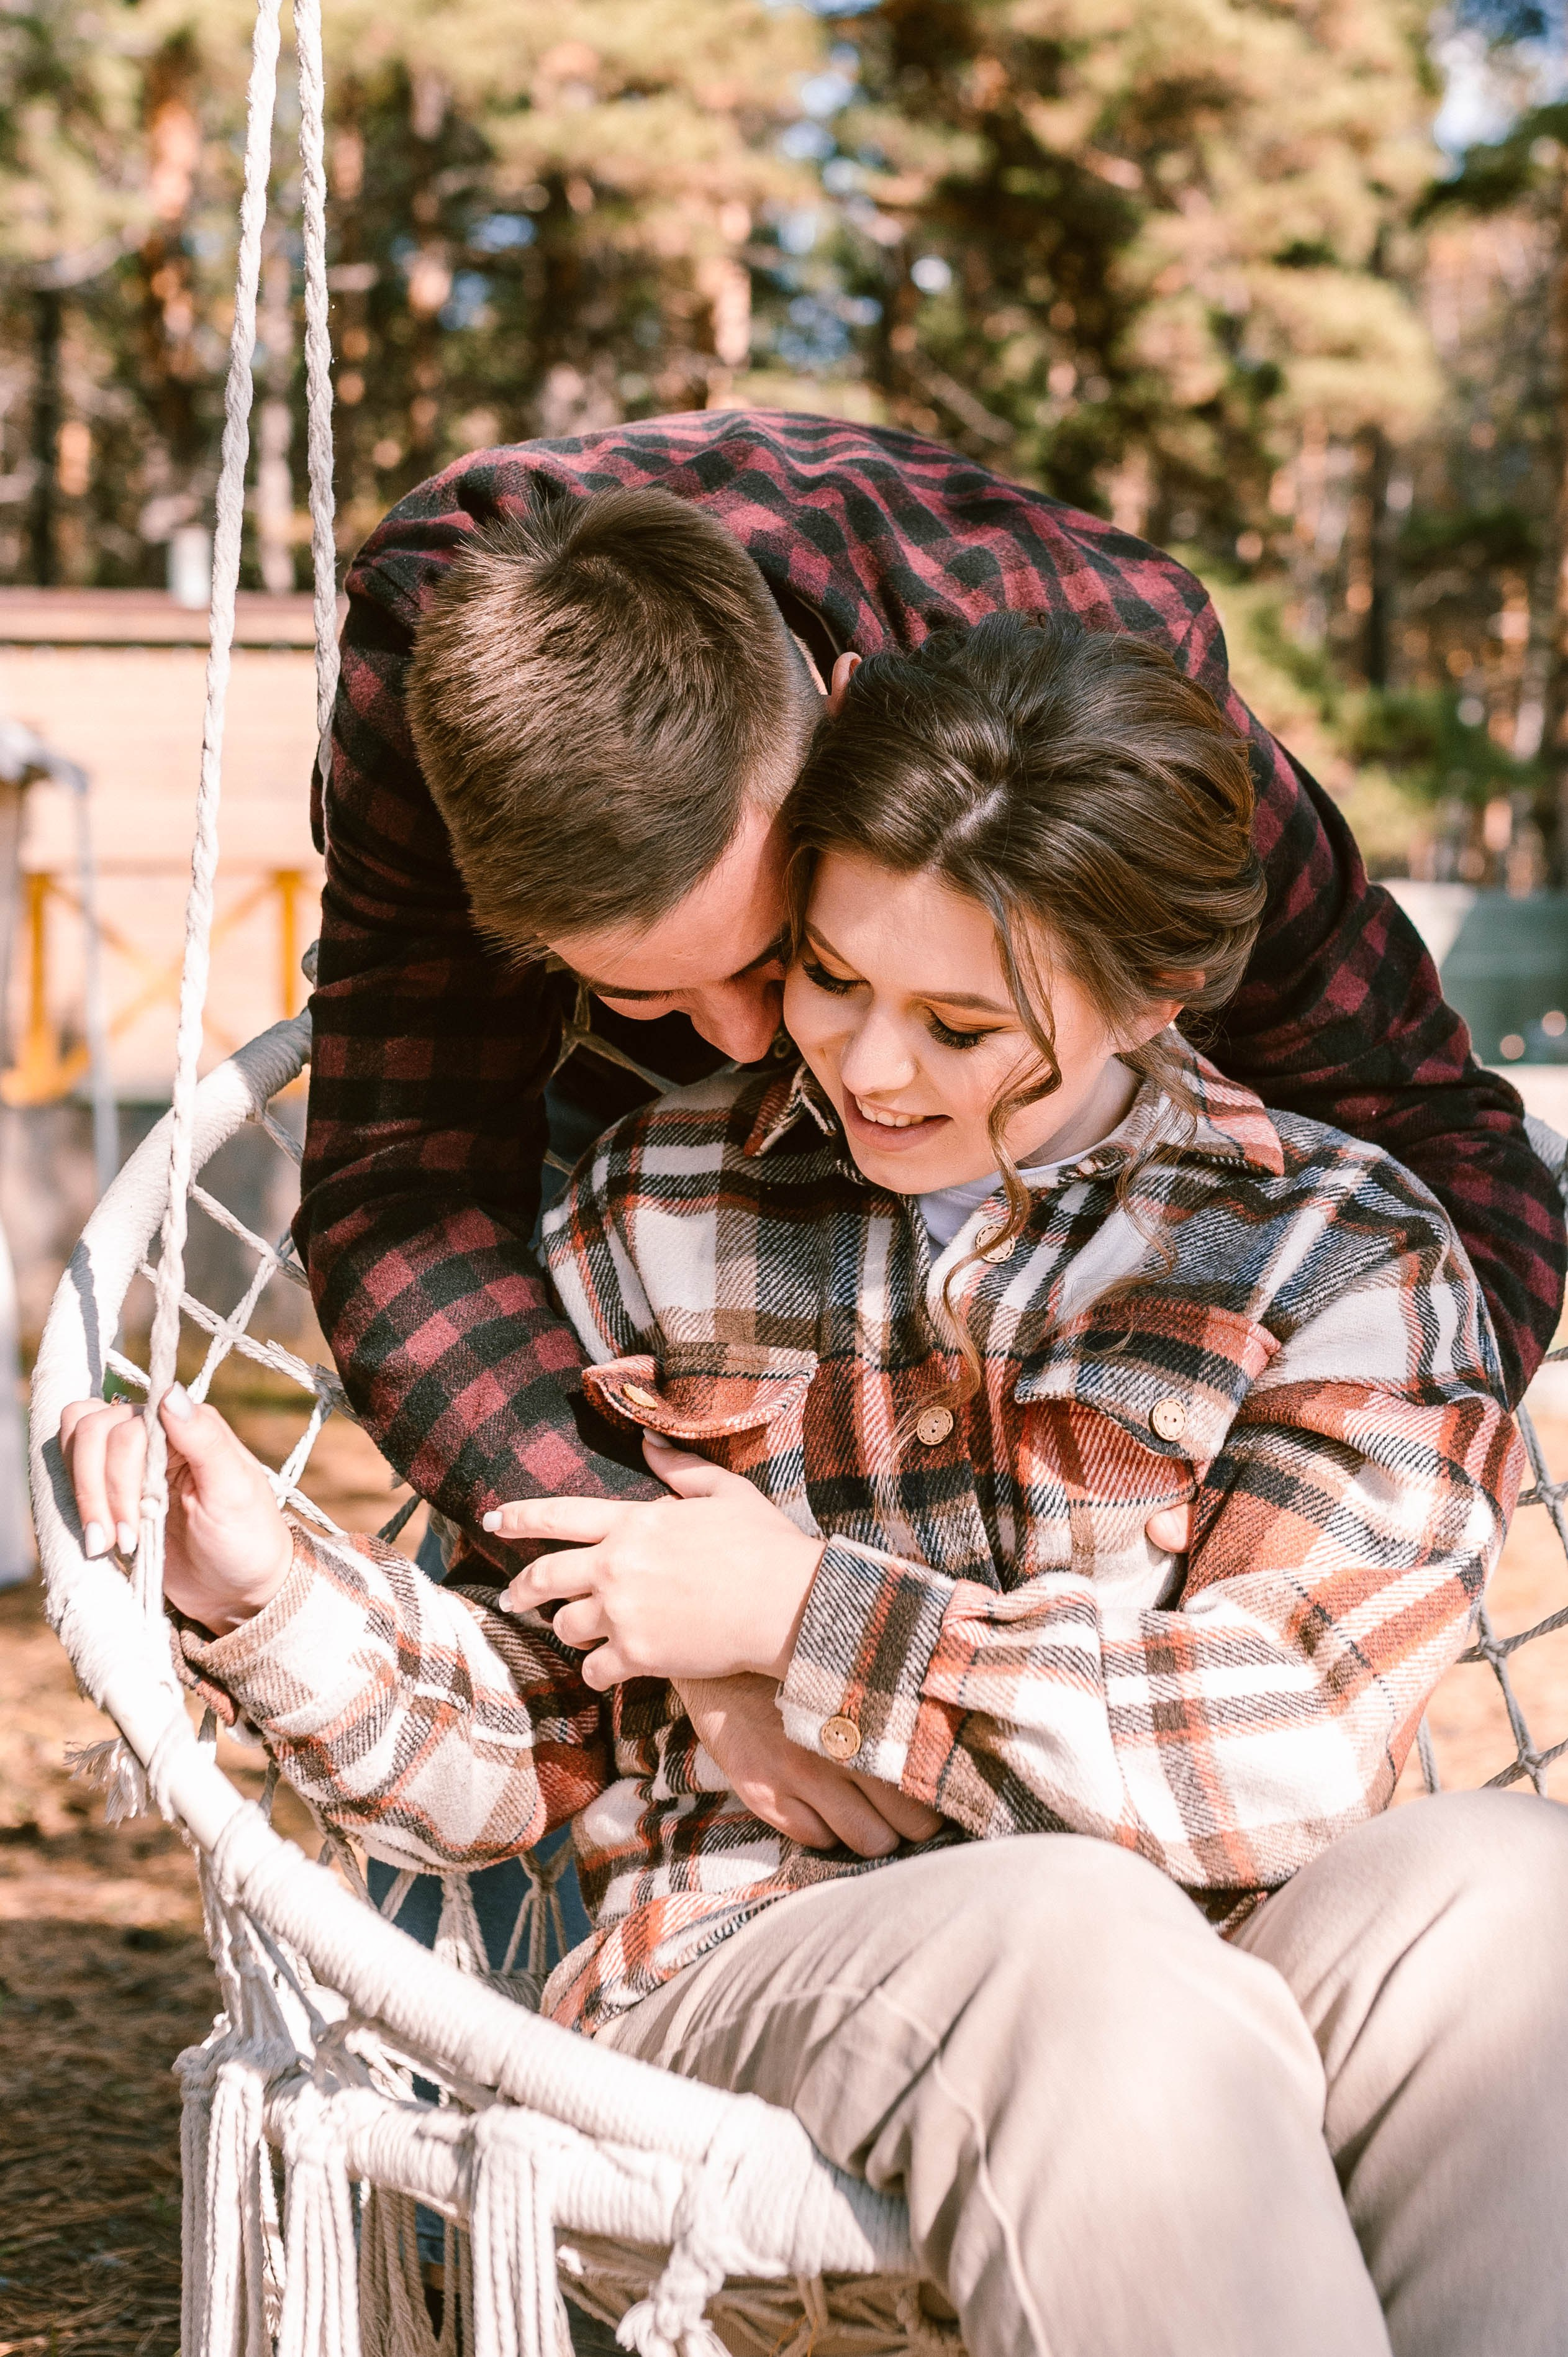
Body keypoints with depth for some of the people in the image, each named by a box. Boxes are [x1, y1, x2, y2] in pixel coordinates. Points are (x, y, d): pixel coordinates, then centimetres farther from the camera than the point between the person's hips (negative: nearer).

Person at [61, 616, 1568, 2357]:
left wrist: (810, 1616, -7)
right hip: (744, 1965, 0)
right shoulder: (655, 1212, 13)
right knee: (1074, 1941, -36)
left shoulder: (1340, 1251, 6)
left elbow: (1293, 1752, -9)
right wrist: (268, 1594, -5)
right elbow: (520, 1757, 15)